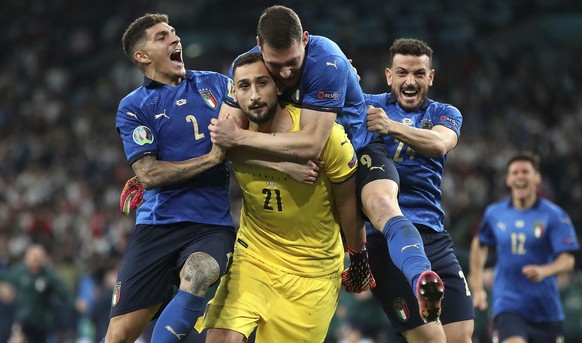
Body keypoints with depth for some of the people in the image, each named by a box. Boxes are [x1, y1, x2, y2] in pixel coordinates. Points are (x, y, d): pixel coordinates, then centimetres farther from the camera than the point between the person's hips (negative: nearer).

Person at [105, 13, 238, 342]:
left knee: (195, 278, -34)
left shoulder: (216, 84, 12)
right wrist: (212, 157, -10)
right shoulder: (133, 107, 4)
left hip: (212, 224, 1)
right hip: (157, 225, -1)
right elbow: (148, 174, -6)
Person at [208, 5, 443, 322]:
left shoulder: (326, 63, -31)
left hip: (358, 149, -7)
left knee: (381, 204, -35)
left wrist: (240, 137, -36)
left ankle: (421, 278, -55)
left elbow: (312, 144, -35)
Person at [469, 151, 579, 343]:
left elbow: (568, 261, -11)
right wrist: (477, 288, 19)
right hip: (508, 304, 0)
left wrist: (544, 271, -32)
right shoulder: (494, 213, 4)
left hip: (546, 309, 0)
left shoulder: (554, 215, -5)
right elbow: (479, 245, 23)